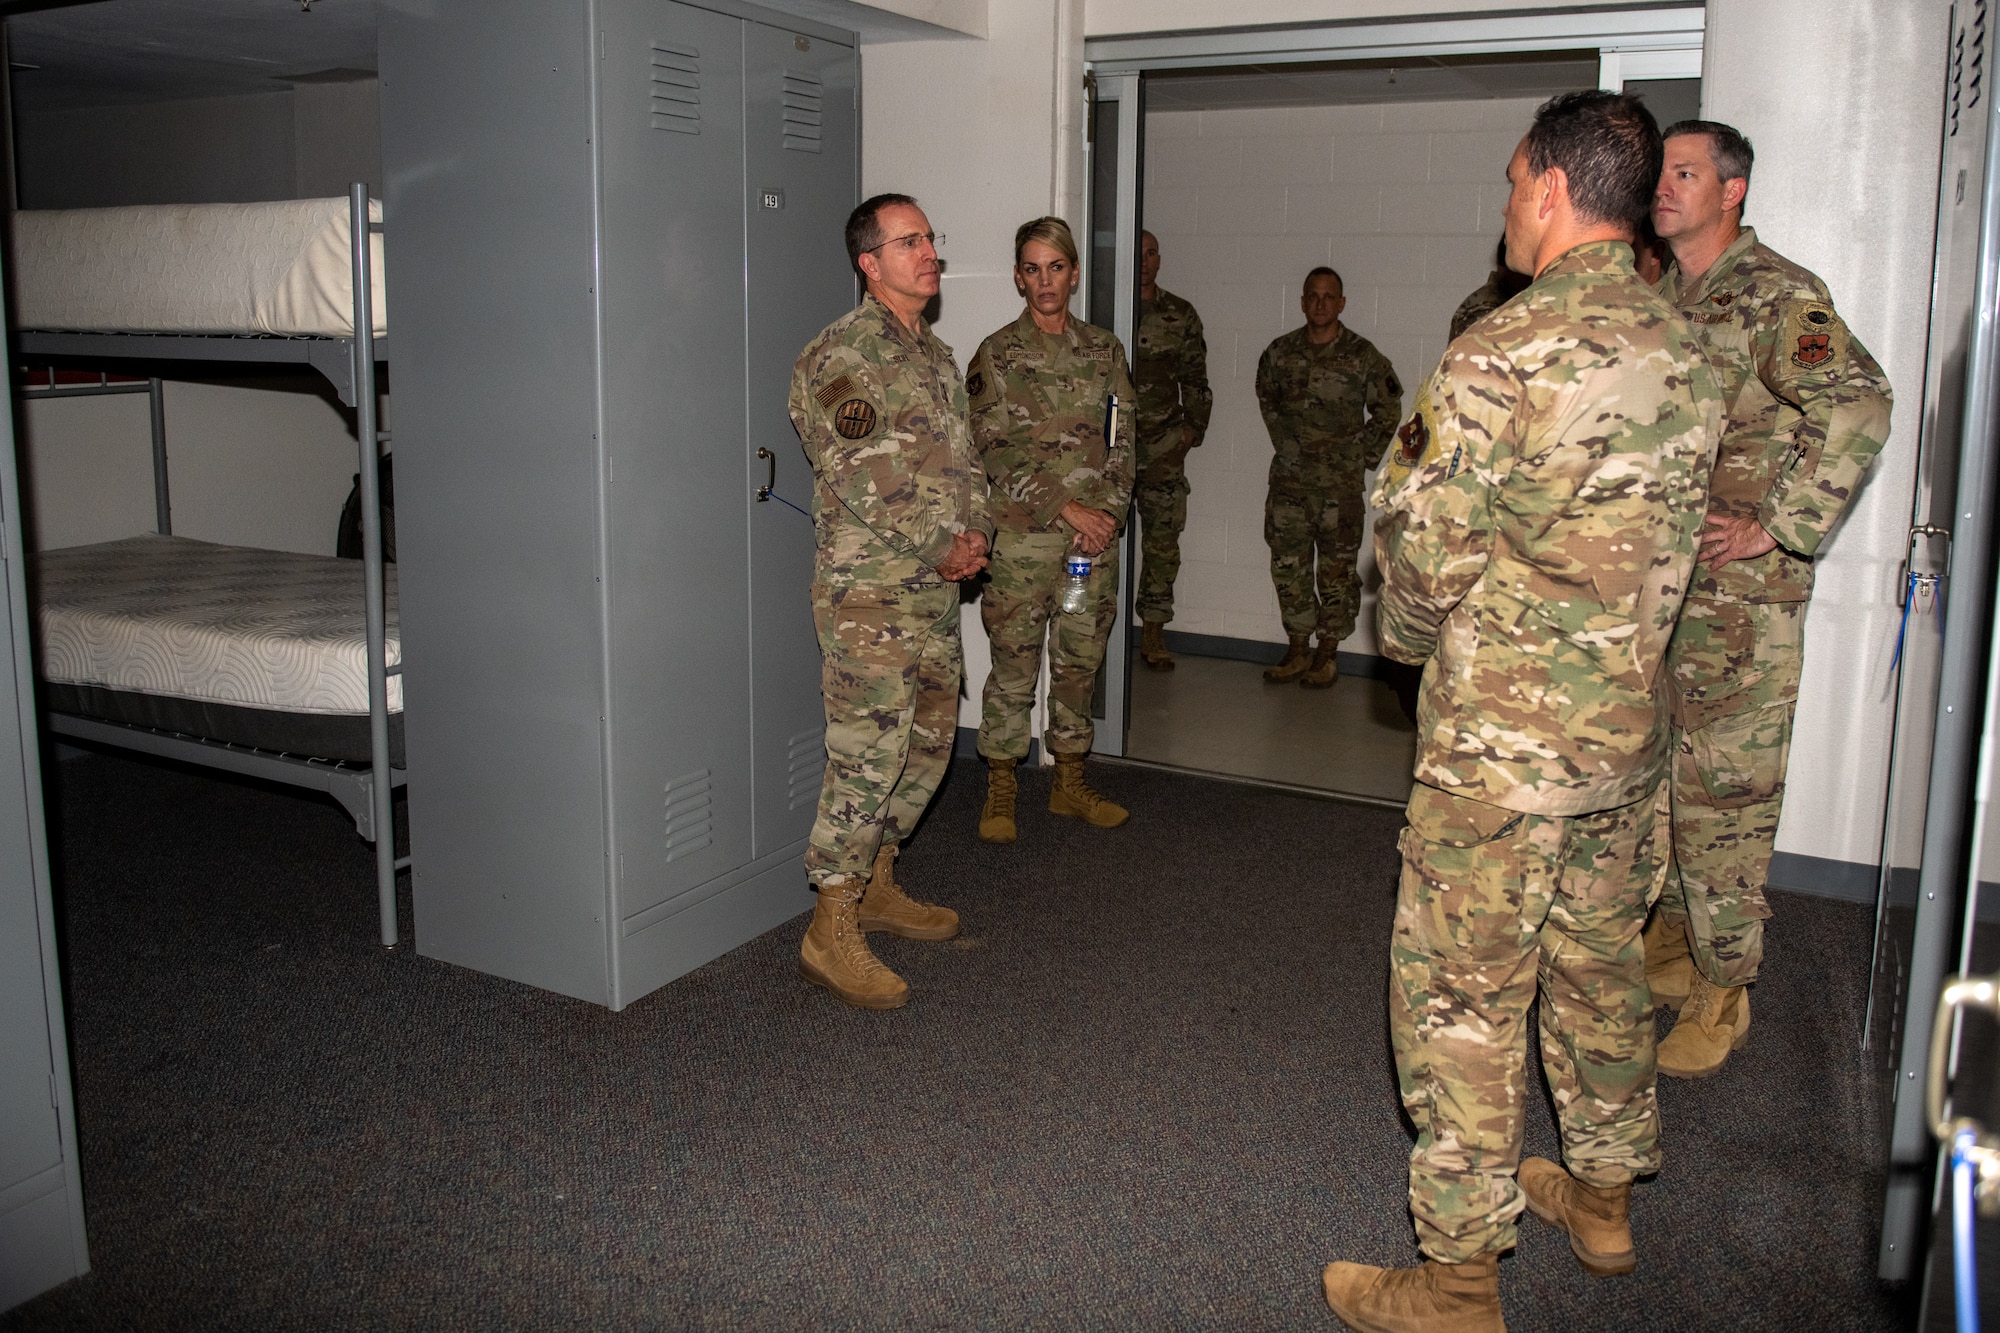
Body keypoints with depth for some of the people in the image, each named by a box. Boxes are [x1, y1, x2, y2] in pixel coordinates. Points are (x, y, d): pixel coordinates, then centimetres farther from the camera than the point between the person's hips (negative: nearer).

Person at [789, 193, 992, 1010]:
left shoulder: (936, 355, 16)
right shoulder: (837, 356, -11)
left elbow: (965, 459, 18)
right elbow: (862, 479, -18)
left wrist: (976, 531, -1)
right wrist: (941, 550, -15)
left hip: (937, 589, 9)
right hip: (867, 592, -9)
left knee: (927, 744, 14)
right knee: (869, 753, -8)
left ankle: (876, 887, 30)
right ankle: (831, 931, 2)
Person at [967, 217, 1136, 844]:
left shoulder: (1103, 349, 10)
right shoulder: (997, 354, -2)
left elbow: (1123, 441, 8)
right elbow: (995, 451, -9)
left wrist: (1107, 510, -7)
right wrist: (1066, 507, -14)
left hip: (1096, 533, 4)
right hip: (1023, 537, -4)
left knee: (1081, 661, 11)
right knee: (1014, 665, 1)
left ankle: (1070, 781, 24)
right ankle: (1001, 788, 14)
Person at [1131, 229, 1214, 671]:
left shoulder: (1180, 315, 11)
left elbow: (1195, 378, 15)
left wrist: (1194, 426, 6)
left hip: (1163, 443, 2)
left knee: (1162, 539, 2)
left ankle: (1153, 633, 10)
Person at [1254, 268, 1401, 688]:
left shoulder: (1362, 355, -4)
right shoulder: (1280, 353, 4)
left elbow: (1387, 410, 6)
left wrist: (1364, 457, 3)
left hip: (1341, 482, -3)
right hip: (1290, 478, 3)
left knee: (1336, 568, 2)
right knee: (1288, 566, 4)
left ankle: (1326, 656, 11)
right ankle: (1297, 651, 17)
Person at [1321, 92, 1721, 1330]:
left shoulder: (1505, 353, -19)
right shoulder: (1687, 354, 5)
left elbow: (1425, 550, -16)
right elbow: (1665, 542, 13)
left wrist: (1412, 634, 4)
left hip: (1505, 732, -8)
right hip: (1633, 719, 8)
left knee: (1460, 993, 3)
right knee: (1598, 961, 22)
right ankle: (1604, 1196, 40)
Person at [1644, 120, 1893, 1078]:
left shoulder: (1777, 297, -11)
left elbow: (1859, 407, -24)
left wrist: (1778, 528, -22)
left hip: (1738, 594, -7)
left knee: (1724, 788, -2)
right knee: (1651, 774, 15)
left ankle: (1720, 991, 10)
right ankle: (1665, 939, 32)